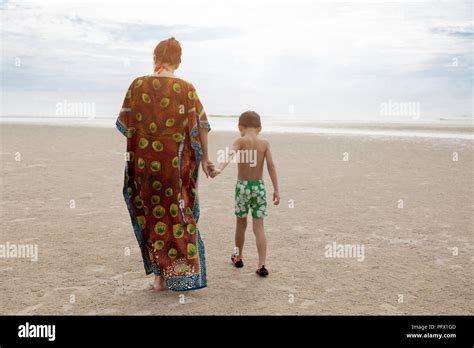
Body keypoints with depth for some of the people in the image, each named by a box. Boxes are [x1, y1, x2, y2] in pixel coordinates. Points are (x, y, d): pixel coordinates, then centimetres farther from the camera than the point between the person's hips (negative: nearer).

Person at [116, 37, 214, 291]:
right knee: (178, 214, 12)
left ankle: (161, 275, 16)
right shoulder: (186, 89, -4)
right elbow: (201, 125, -2)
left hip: (144, 163, 1)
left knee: (153, 215, 12)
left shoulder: (138, 85, -3)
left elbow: (124, 124, 1)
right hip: (177, 163, 0)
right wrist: (205, 157, 8)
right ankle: (182, 273, 16)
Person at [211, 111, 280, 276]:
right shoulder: (265, 143, 2)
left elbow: (230, 155, -25)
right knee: (259, 227, 3)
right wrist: (276, 190, -2)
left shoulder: (240, 141, -5)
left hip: (242, 186, -1)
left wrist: (218, 169, -42)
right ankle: (262, 265, -4)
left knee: (241, 224, 16)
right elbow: (271, 166, -5)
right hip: (259, 186, 1)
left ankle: (238, 257, 34)